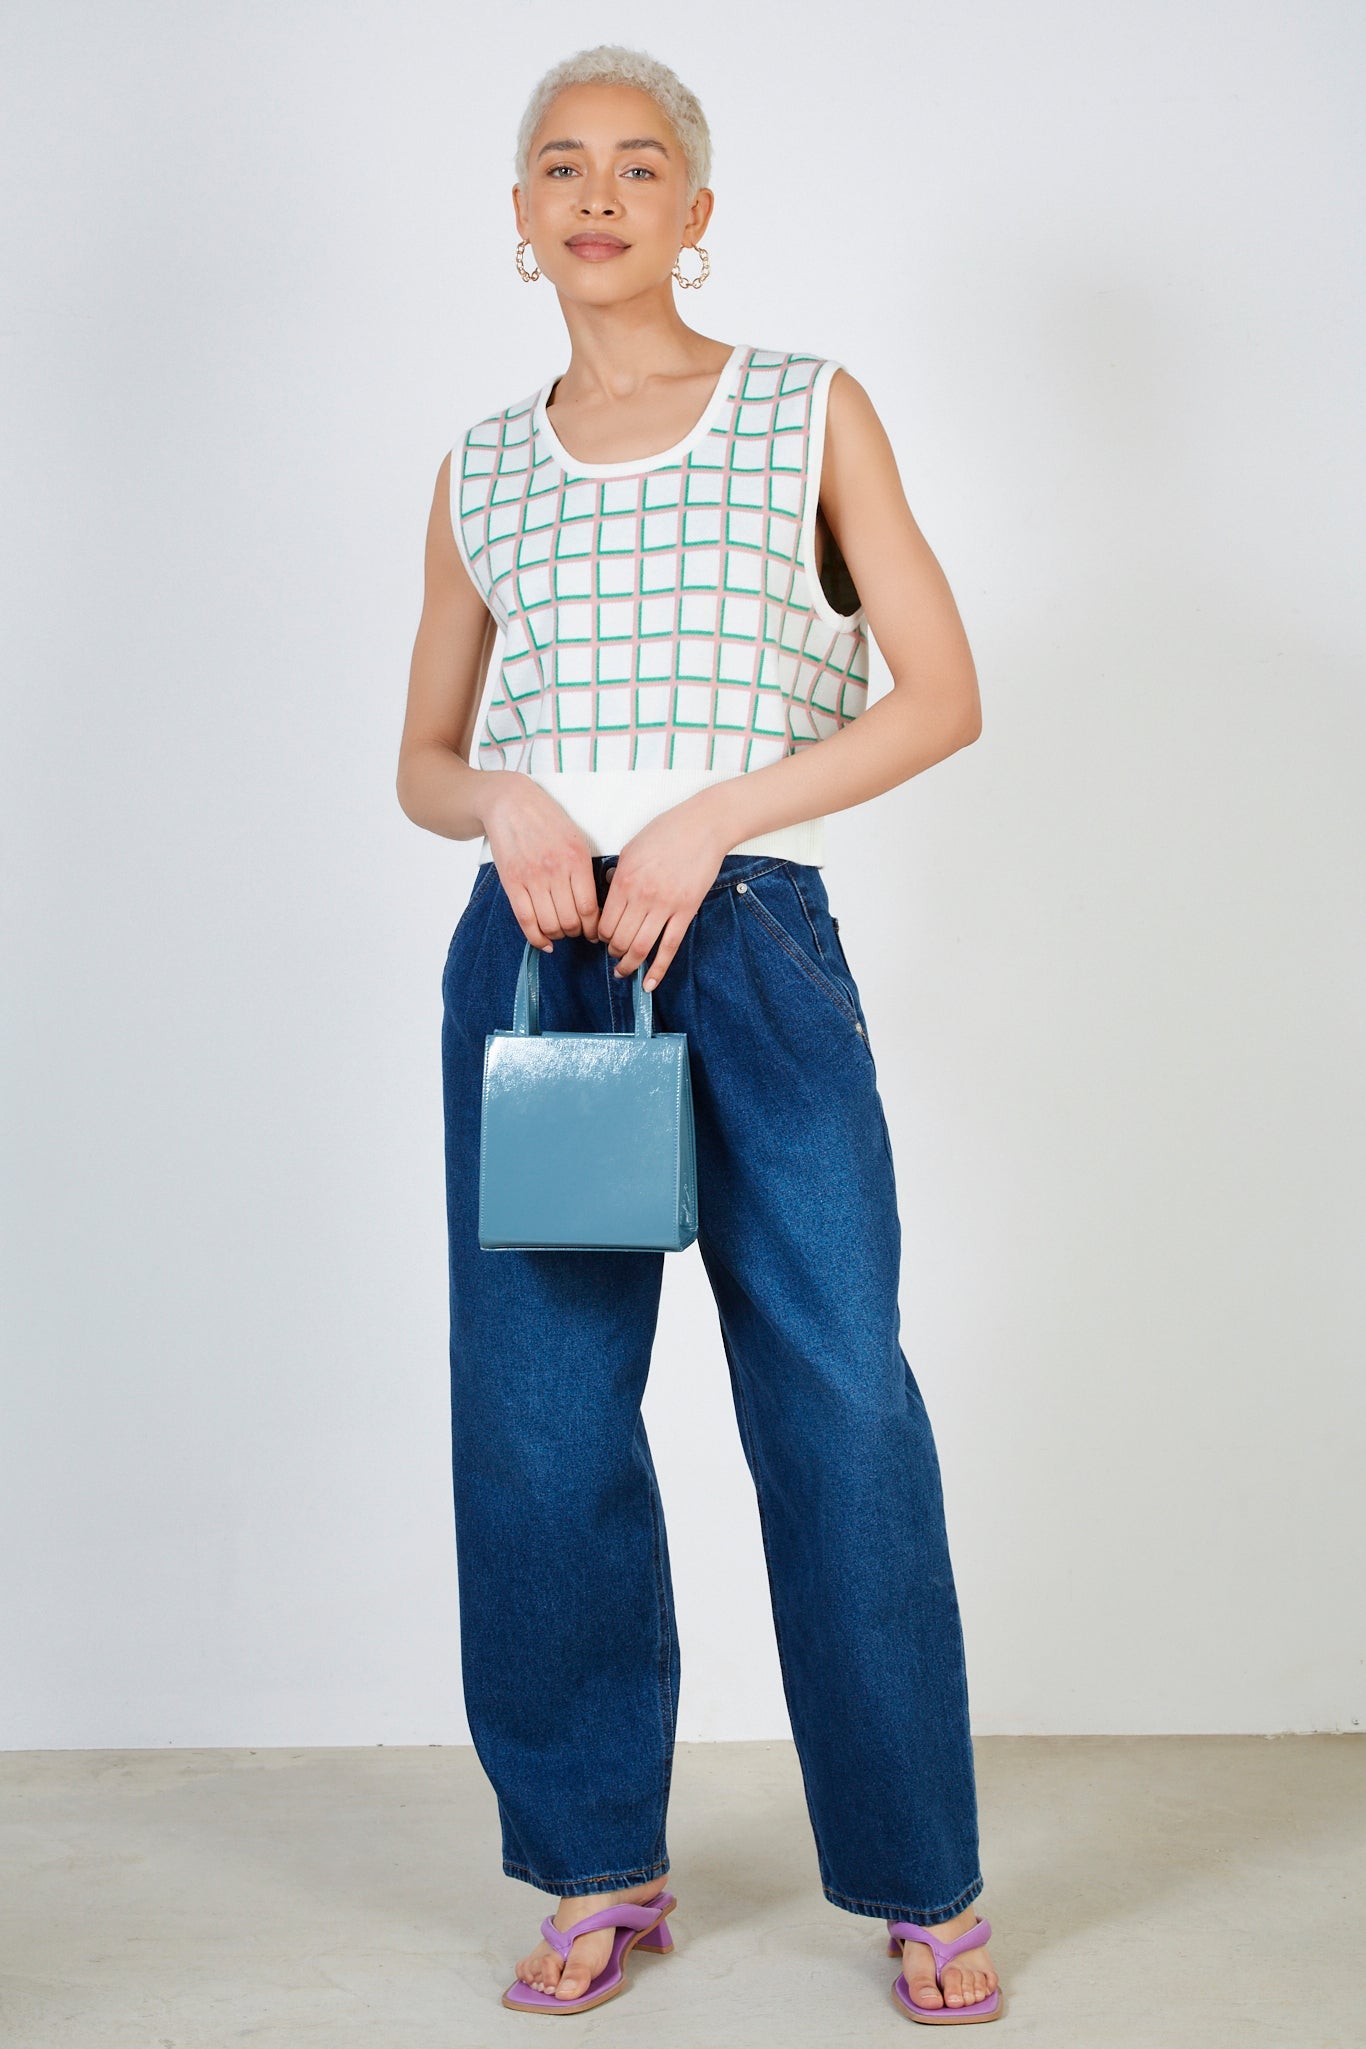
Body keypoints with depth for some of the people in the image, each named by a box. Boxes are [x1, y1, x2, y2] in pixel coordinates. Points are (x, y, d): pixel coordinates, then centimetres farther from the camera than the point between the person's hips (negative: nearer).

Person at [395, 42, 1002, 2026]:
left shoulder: (813, 411, 7)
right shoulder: (482, 471, 14)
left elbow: (943, 693, 0)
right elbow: (421, 760, 17)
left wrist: (702, 819, -11)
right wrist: (502, 799, -7)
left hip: (757, 939, -2)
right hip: (531, 944, 3)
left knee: (843, 1401, -5)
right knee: (538, 1419, 3)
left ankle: (923, 1882, 10)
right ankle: (599, 1867, 18)